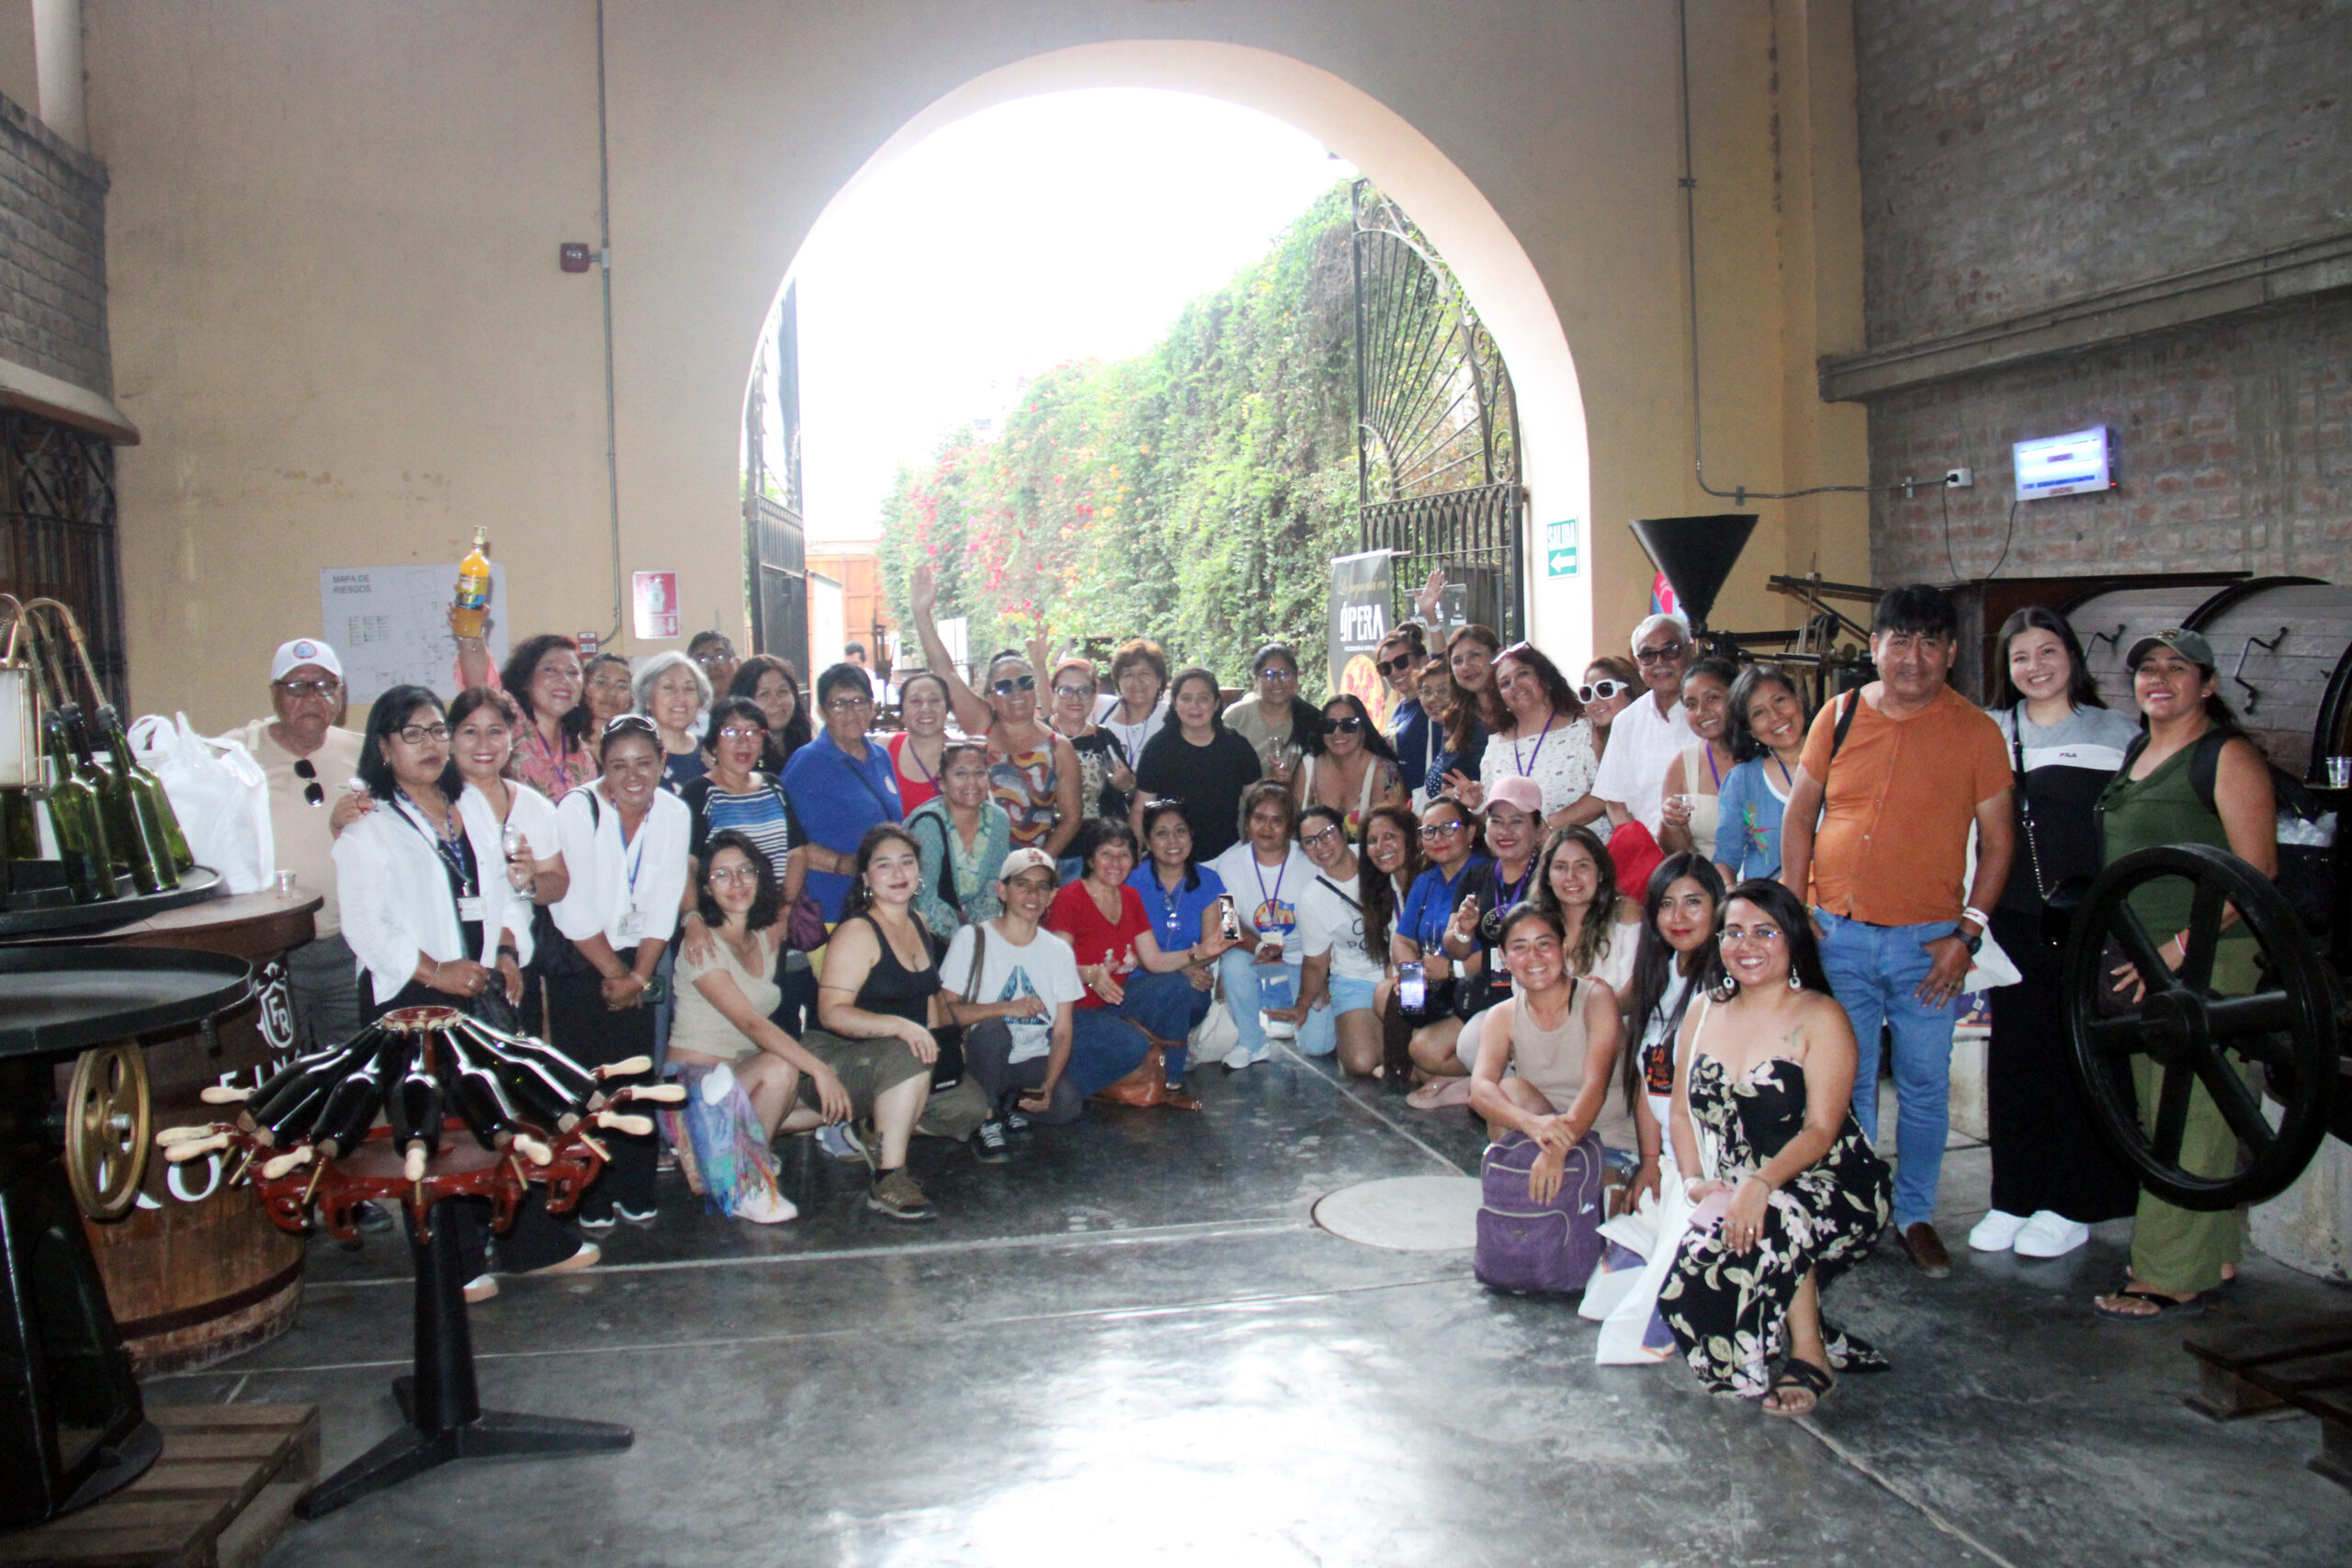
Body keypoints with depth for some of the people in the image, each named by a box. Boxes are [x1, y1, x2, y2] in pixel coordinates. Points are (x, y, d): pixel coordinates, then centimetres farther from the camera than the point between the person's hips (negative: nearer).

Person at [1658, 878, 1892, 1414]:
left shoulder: (1820, 1018, -6)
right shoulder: (1704, 1013, 11)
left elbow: (1820, 1131, -15)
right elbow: (1682, 1113, 13)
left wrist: (1760, 1183, -32)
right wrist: (1693, 1180, -8)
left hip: (1828, 1186, -4)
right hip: (1728, 1193, 4)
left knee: (1770, 1222, -37)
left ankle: (1809, 1356, -16)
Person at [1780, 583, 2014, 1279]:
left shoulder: (1976, 732, -2)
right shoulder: (1840, 716, 2)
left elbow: (1998, 841, 1)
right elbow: (1799, 815, 8)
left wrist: (1967, 933, -6)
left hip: (1927, 941, -1)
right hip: (1838, 934, 1)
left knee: (1925, 1085, 8)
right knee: (1845, 1083, 8)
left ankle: (1915, 1215, 25)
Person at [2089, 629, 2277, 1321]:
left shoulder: (2228, 757, -8)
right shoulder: (2135, 754, 16)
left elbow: (2257, 869, -15)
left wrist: (2180, 947, -18)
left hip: (2206, 959, -8)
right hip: (2143, 962, 8)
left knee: (2189, 1118, -6)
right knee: (2163, 1115, 12)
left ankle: (2174, 1277, -2)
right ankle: (2210, 1256, 23)